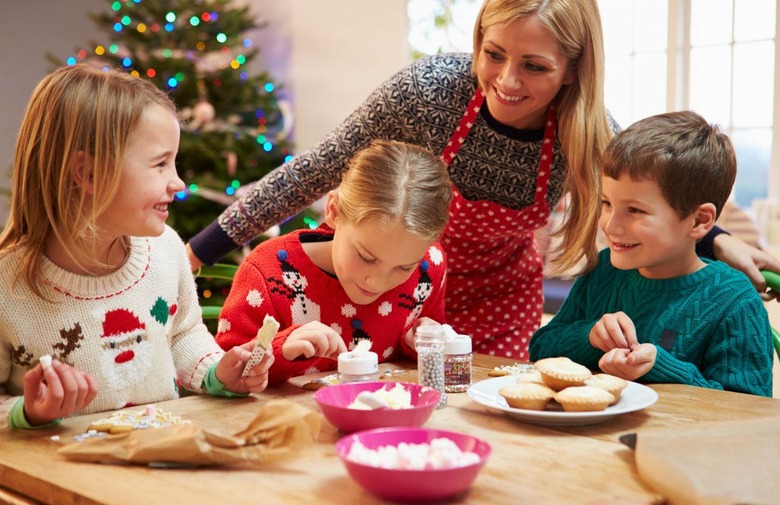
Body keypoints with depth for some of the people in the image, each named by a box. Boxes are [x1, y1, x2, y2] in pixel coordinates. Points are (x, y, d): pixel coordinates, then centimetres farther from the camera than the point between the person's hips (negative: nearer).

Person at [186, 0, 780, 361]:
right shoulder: (426, 89, -30)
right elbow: (313, 173, -21)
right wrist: (198, 251, -18)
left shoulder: (590, 134, -22)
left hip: (502, 300, 2)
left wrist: (716, 238, -16)